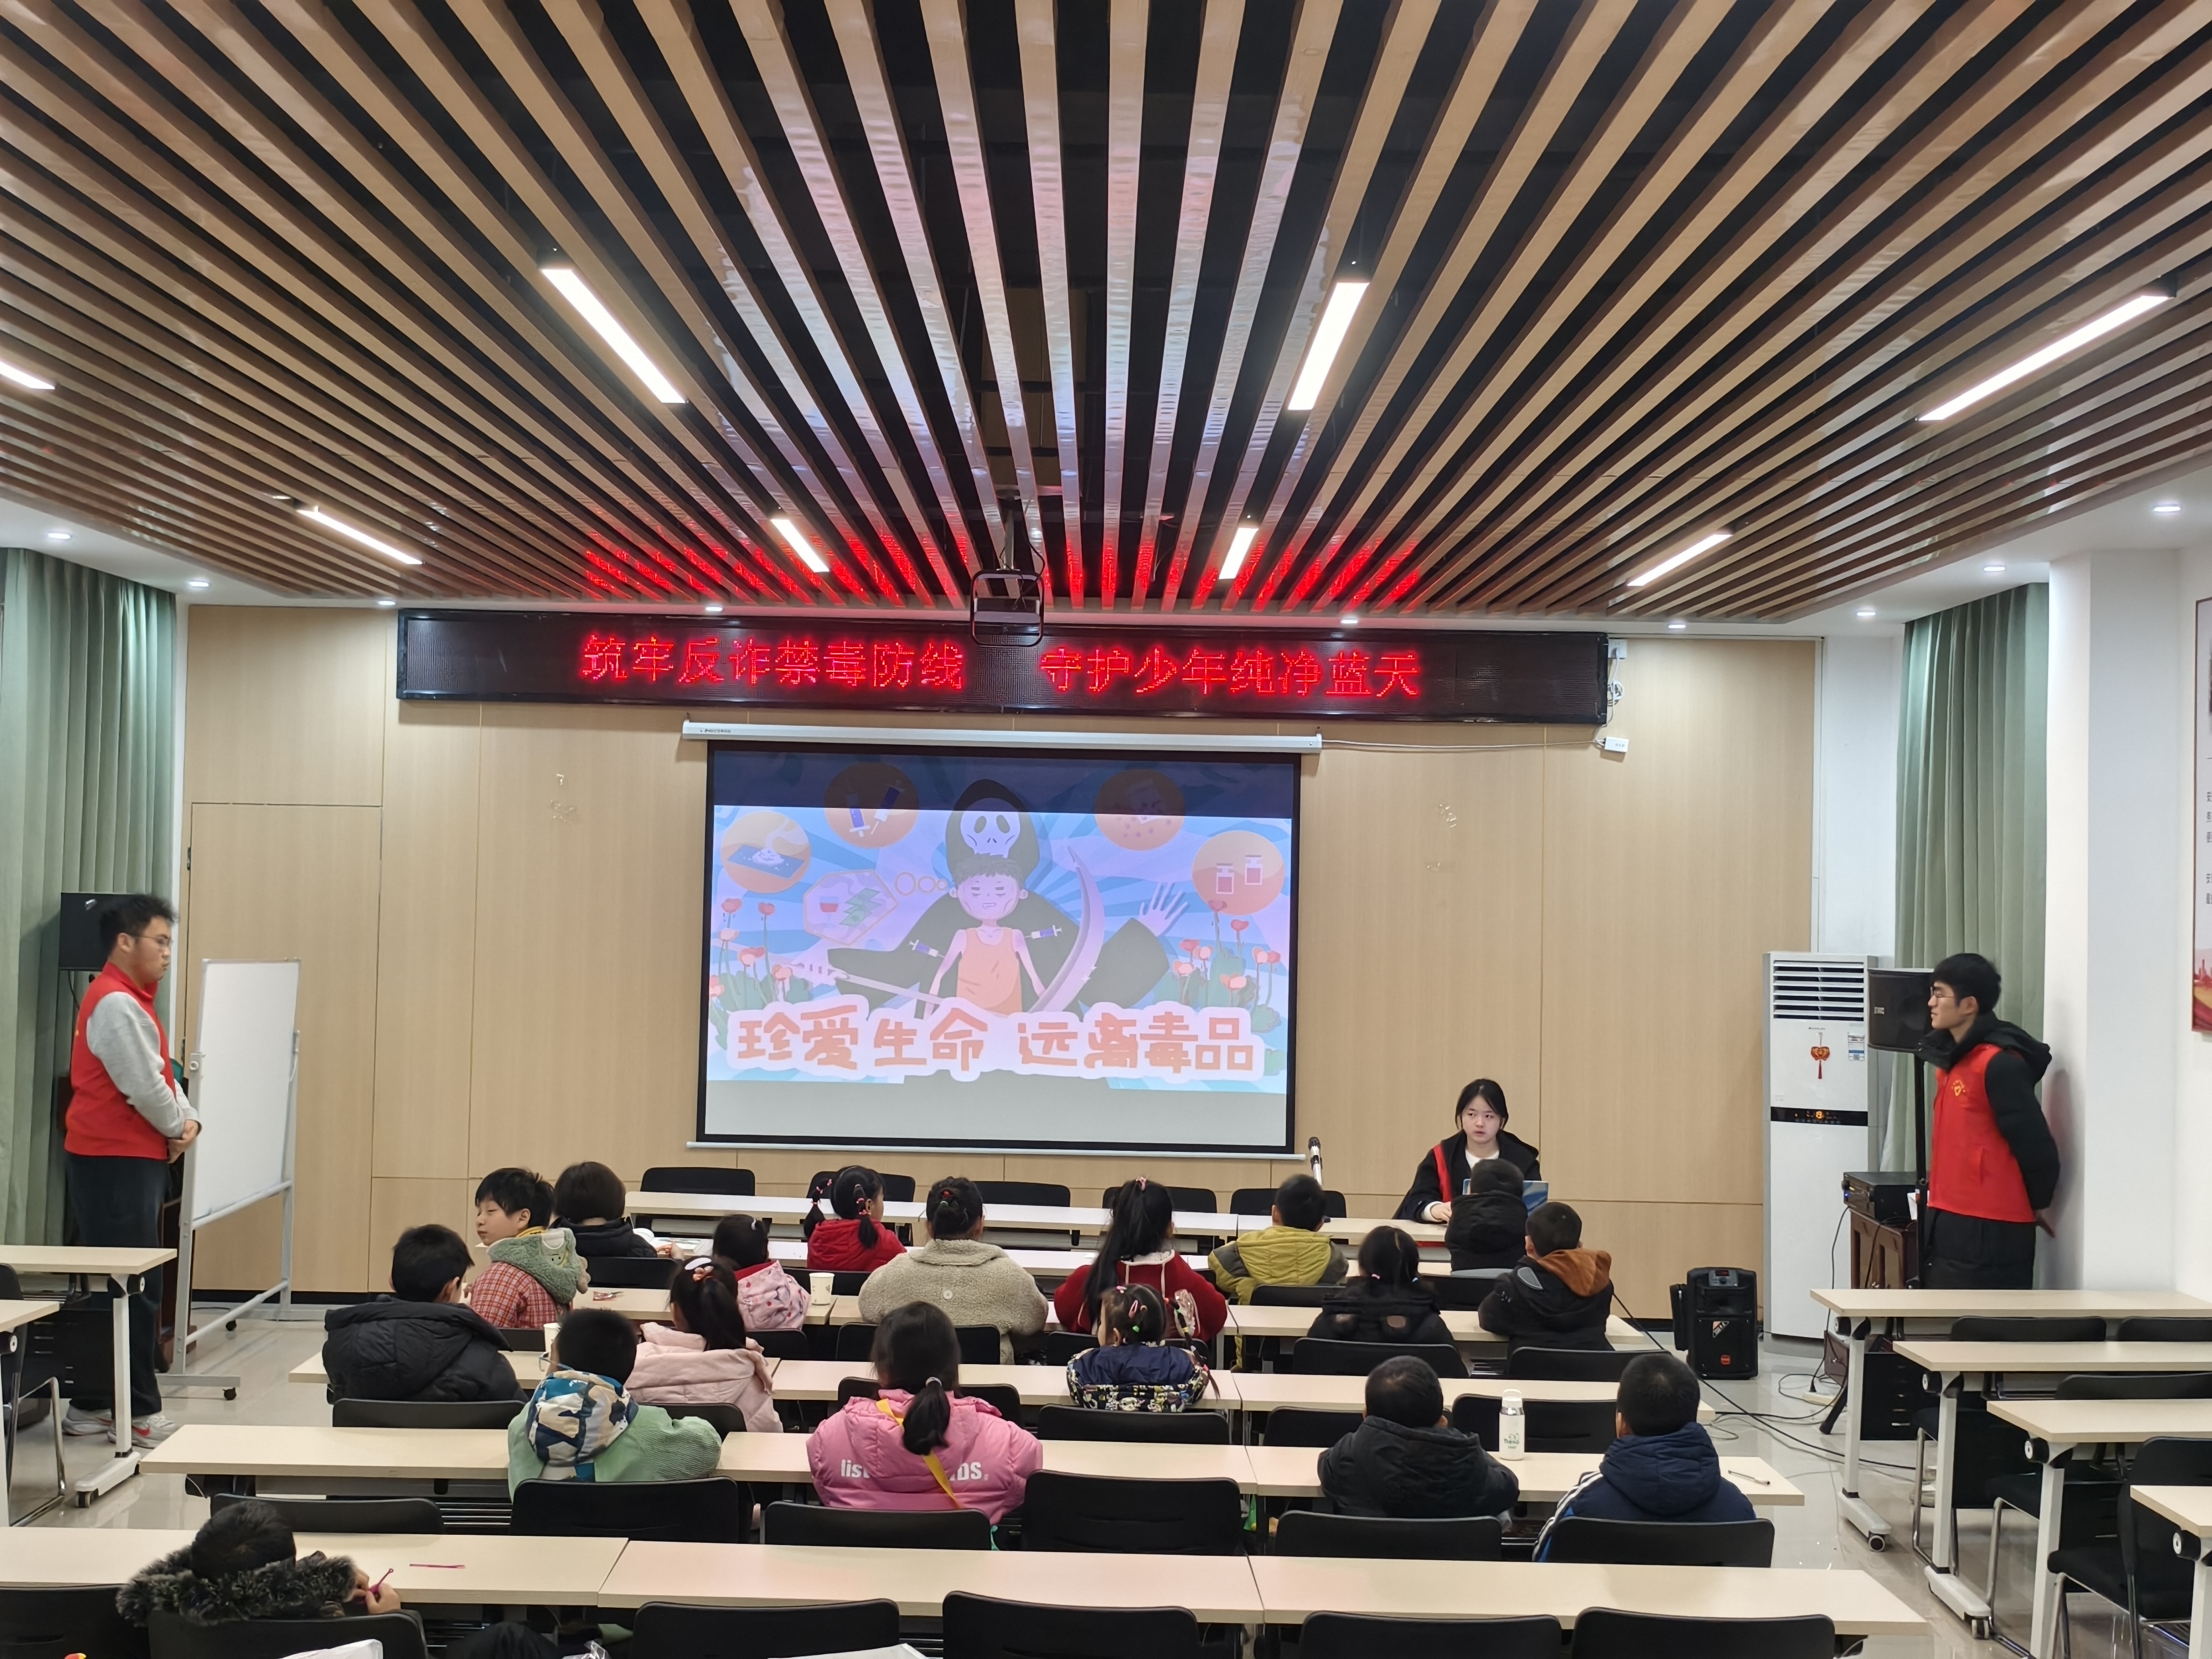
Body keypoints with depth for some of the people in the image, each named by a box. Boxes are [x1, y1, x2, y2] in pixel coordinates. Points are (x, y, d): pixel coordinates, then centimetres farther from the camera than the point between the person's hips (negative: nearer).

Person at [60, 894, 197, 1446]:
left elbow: (163, 1075, 17)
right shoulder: (116, 1003, -16)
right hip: (116, 1161, -11)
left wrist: (188, 1120, 0)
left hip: (129, 1159, 11)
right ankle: (139, 1413, -3)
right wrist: (177, 1127, -4)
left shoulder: (129, 1000, 18)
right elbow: (144, 1087, -21)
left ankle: (93, 1405, 18)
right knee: (135, 1290, -7)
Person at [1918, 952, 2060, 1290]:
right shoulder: (1953, 1059, 13)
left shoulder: (1999, 1064, -16)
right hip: (1948, 1224, 9)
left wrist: (2038, 1204, -1)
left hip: (1989, 1233, -9)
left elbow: (2035, 1145, -14)